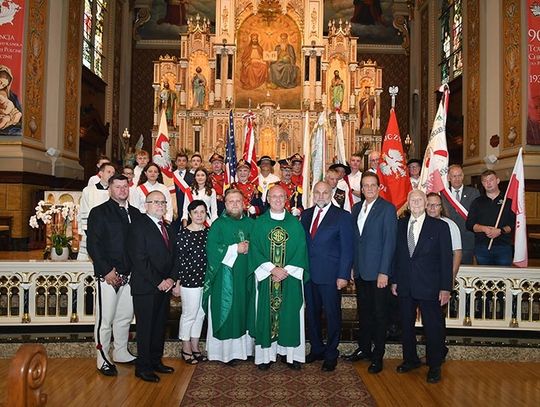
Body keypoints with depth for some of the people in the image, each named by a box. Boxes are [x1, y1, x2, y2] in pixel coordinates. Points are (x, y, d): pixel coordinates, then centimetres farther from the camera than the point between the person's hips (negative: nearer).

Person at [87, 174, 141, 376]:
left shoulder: (135, 213, 12)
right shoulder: (99, 212, -3)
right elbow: (93, 245, -9)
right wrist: (107, 270, -14)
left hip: (129, 274, 5)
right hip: (108, 275, -5)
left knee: (125, 316, 14)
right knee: (105, 318, 1)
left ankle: (121, 353, 29)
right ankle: (103, 358, 16)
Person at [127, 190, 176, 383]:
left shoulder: (167, 228, 15)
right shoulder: (138, 225, -9)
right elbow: (139, 260, -16)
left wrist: (172, 278, -1)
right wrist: (158, 282, -15)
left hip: (165, 286, 7)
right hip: (146, 287, -7)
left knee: (160, 326, 14)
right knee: (146, 328, 1)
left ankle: (156, 361, 27)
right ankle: (143, 367, 13)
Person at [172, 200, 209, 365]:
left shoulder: (209, 232, 5)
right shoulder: (183, 233, -10)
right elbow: (177, 259, -10)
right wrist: (177, 283, -10)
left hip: (206, 279, 6)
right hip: (189, 280, -6)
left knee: (200, 314, 15)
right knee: (189, 314, 4)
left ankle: (195, 347, 29)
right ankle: (186, 349, 21)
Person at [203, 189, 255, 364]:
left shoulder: (250, 223, 10)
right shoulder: (218, 224, -3)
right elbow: (212, 249, -12)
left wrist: (249, 247, -9)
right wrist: (235, 248, -14)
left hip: (245, 274, 4)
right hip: (224, 276, -4)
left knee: (244, 310, 9)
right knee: (226, 311, 1)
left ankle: (244, 347, 20)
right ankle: (226, 351, 11)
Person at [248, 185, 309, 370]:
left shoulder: (295, 223, 4)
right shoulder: (259, 223, 3)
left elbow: (301, 250, 0)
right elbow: (254, 249, -2)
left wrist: (287, 270, -11)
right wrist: (272, 269, -13)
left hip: (290, 278, 1)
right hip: (265, 277, -1)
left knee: (290, 314, 4)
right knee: (265, 314, 3)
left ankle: (290, 353, 15)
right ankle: (266, 354, 12)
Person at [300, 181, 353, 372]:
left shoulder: (342, 216, -4)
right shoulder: (306, 215, 10)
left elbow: (347, 248, -7)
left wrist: (343, 275, -13)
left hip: (330, 275, -4)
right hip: (308, 273, 5)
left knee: (332, 315, 5)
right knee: (311, 313, 13)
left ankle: (331, 354, 20)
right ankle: (317, 349, 30)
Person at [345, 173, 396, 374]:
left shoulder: (387, 208, -9)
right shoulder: (356, 208, 11)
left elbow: (389, 242, -12)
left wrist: (383, 272, -16)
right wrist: (352, 266, 9)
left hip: (378, 272, -6)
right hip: (360, 272, 6)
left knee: (379, 314, 5)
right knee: (363, 312, 16)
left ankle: (378, 356, 17)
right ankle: (364, 348, 31)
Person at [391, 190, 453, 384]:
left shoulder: (440, 226, -4)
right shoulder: (400, 225, 7)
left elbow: (446, 258, -5)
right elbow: (396, 254, 10)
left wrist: (445, 288, -9)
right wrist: (394, 280, 7)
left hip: (429, 287, -3)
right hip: (405, 287, 4)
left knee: (433, 328, 5)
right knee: (406, 326, 15)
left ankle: (434, 366, 21)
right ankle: (410, 359, 33)